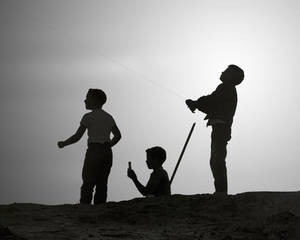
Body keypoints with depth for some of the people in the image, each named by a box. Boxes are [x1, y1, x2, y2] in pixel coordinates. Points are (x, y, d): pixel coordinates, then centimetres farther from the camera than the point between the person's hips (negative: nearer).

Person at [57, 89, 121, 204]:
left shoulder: (88, 117, -8)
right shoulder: (109, 117, 11)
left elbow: (77, 137, -8)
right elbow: (118, 135, 22)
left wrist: (63, 143, 8)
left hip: (94, 152, -6)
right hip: (107, 153, 6)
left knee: (87, 185, -4)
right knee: (101, 185, 6)